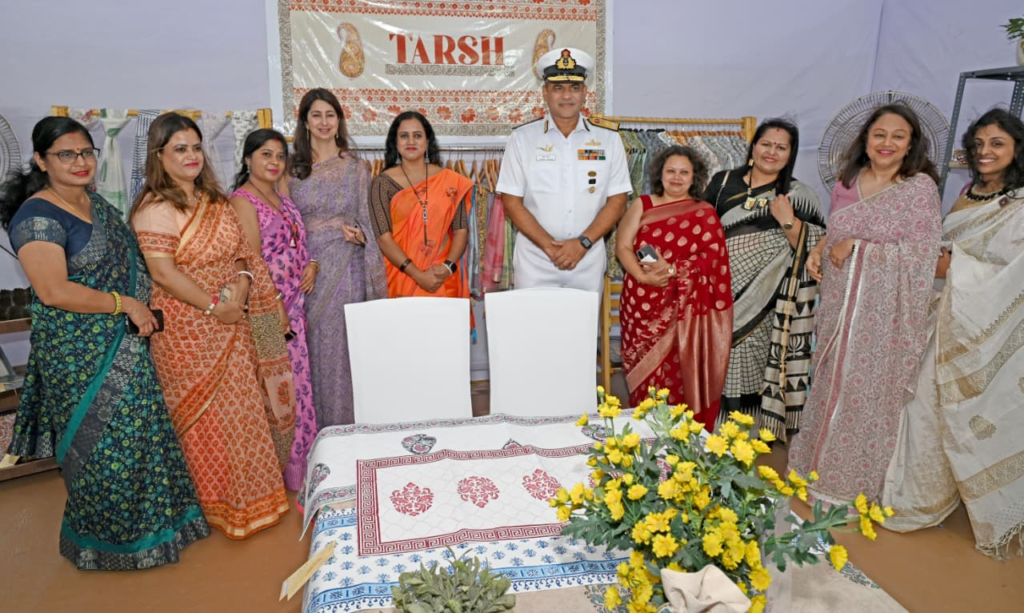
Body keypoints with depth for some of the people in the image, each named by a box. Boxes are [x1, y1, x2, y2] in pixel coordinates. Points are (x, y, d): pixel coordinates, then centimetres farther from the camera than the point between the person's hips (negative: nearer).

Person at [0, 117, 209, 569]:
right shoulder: (38, 216, -16)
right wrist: (125, 304, -18)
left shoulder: (99, 205, 10)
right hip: (81, 353, -8)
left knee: (139, 434, 17)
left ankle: (144, 521, 36)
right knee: (102, 444, 5)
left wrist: (144, 311, 9)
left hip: (126, 345, 8)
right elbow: (54, 291, -23)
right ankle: (105, 539, 26)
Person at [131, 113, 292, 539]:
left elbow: (241, 250, 10)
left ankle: (255, 492, 31)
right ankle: (226, 507, 22)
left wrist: (242, 283, -10)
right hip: (189, 329, -7)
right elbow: (165, 274, -19)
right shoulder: (155, 208, -13)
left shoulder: (213, 200, 10)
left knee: (244, 407, 14)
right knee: (209, 417, 5)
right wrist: (216, 306, -17)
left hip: (231, 324, 7)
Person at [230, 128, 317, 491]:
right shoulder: (242, 200, -10)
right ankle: (279, 475, 13)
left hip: (293, 308, 8)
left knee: (296, 385, 13)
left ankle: (296, 467, 26)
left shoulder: (282, 200, 15)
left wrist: (312, 265, 1)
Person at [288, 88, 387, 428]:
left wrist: (358, 235, -14)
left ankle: (344, 423, 15)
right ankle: (314, 430, 18)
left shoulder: (356, 168, 5)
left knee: (343, 347, 1)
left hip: (346, 270, -1)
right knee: (311, 347, 4)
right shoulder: (292, 169, 7)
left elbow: (365, 222, 7)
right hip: (305, 269, 1)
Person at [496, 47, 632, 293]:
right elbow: (512, 201, -2)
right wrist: (549, 245, -12)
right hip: (535, 263, -1)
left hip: (588, 264, 1)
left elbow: (617, 201, 2)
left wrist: (583, 243, -11)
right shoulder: (523, 139, 0)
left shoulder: (608, 141, 3)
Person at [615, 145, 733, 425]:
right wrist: (643, 276, -16)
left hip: (686, 306, -1)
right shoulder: (642, 205, 10)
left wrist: (672, 270, -17)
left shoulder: (705, 213, 6)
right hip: (643, 304, 1)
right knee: (645, 374, 3)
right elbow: (623, 247, 1)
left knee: (681, 375, -3)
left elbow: (713, 257, -4)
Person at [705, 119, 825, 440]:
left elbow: (814, 249, -3)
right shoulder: (723, 182, 7)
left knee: (753, 363, 4)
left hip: (767, 301, -1)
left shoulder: (799, 196, 3)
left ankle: (755, 429, 23)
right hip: (722, 294, 2)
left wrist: (788, 221, -17)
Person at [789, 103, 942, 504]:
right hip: (840, 303, 5)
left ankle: (856, 481, 21)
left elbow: (921, 252, -14)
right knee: (831, 383, 13)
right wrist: (818, 249, -1)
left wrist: (857, 247, -16)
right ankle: (822, 465, 31)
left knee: (867, 391, 3)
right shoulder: (848, 181, 7)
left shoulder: (920, 187, -8)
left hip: (883, 311, -5)